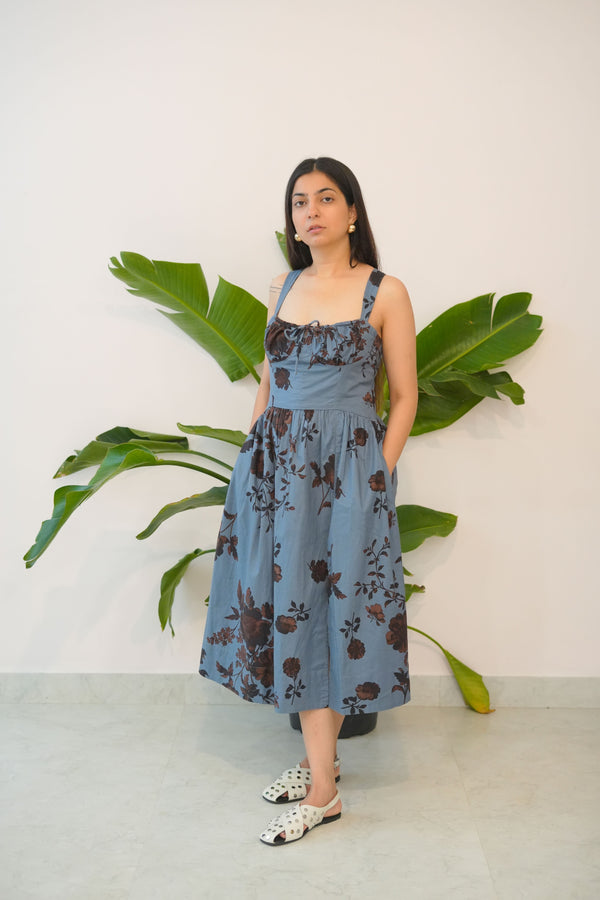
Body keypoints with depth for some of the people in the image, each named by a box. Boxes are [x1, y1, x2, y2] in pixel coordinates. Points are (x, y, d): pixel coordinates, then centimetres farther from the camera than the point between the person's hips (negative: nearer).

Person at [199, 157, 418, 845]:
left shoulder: (385, 293, -3)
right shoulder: (284, 289, 11)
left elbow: (404, 397, -2)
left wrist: (378, 479, -8)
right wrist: (252, 459, 10)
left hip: (347, 469, -5)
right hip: (276, 465, 5)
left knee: (327, 612, -2)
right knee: (290, 609, 7)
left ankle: (321, 793, 10)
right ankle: (321, 759, 24)